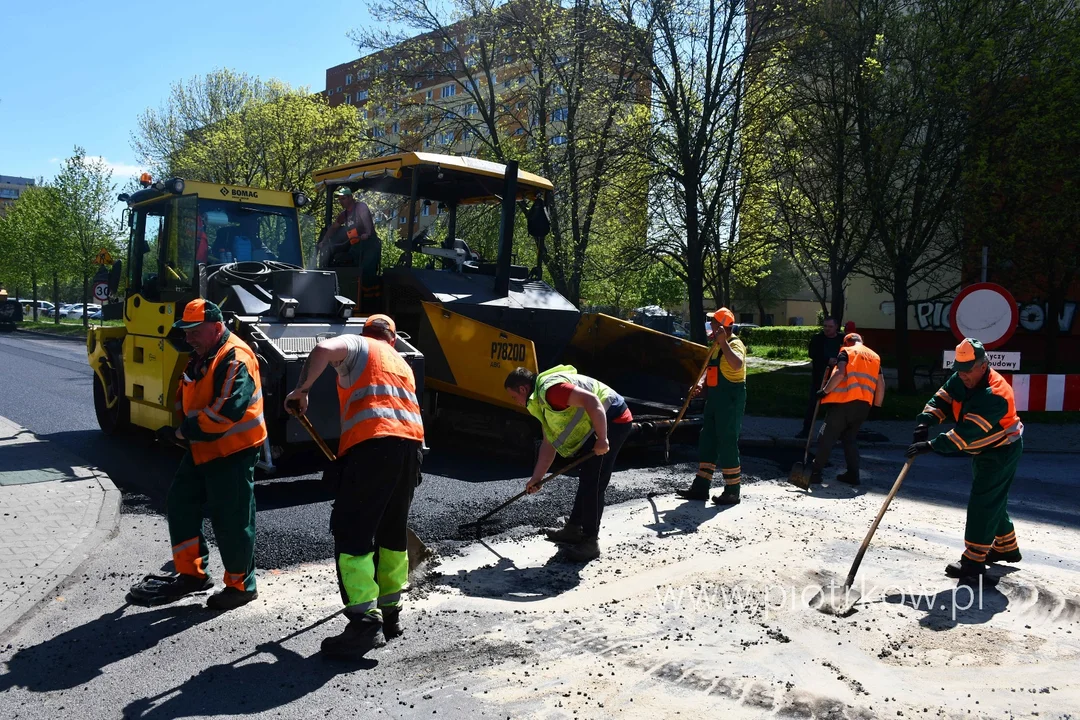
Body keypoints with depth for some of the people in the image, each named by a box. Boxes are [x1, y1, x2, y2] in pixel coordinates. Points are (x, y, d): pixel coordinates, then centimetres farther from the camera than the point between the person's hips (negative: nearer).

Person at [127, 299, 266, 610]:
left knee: (230, 520, -2)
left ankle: (241, 585, 14)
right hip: (202, 449, 10)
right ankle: (191, 573, 27)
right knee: (181, 503, 14)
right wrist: (182, 426, 5)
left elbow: (226, 411, -29)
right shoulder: (199, 356, 12)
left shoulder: (235, 359, -21)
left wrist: (186, 431, -19)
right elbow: (187, 397, 23)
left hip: (233, 451, -10)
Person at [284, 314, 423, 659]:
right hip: (411, 443, 7)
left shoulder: (358, 345, 13)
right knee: (393, 532, 19)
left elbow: (324, 349, -10)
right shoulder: (403, 364, 32)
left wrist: (301, 390, 0)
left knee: (352, 534, -6)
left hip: (372, 444, -7)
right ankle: (389, 611, 27)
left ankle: (366, 621, -13)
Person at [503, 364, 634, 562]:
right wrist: (536, 477, 20)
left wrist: (602, 439, -26)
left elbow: (592, 401, -28)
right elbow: (549, 443, 20)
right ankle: (574, 529, 31)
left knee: (592, 483, -7)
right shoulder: (543, 401, 15)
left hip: (612, 420, -11)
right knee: (586, 479, 19)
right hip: (598, 427, 11)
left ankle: (590, 542, 1)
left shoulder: (550, 389, -19)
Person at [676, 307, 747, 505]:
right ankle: (701, 487, 19)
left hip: (730, 399, -10)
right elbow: (710, 370, 23)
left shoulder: (734, 344, -14)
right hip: (714, 398, 10)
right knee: (707, 442, 12)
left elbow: (737, 365, -35)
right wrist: (701, 384, 4)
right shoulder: (717, 346, 16)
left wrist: (723, 342, -32)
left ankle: (732, 492, 6)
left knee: (727, 444, -4)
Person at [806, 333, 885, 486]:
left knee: (827, 437, 0)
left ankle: (816, 472, 1)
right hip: (864, 405, 6)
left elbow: (839, 373, -14)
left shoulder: (846, 352, 3)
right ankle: (853, 474, 12)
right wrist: (877, 405, 19)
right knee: (850, 438, 18)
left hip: (845, 401, -6)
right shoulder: (875, 356, 20)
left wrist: (825, 391, -8)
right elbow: (881, 384, 16)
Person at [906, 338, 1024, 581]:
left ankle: (973, 561, -7)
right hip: (983, 450, 9)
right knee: (992, 500, 20)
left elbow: (967, 432, -37)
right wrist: (925, 422, -29)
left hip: (1001, 452, -9)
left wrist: (931, 445, -40)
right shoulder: (961, 379, -6)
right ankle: (1006, 547, 36)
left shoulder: (994, 394, -32)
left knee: (982, 503, -11)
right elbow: (941, 400, -9)